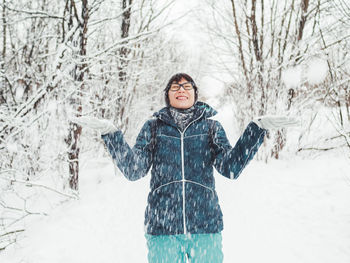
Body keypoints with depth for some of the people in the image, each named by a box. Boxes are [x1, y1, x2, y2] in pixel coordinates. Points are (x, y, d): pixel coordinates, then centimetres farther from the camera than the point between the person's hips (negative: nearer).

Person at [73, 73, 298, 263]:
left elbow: (231, 167, -3)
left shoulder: (210, 126, 9)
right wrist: (111, 133, -12)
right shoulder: (153, 127, 9)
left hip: (205, 225, 0)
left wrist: (257, 129, -10)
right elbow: (134, 169, -1)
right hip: (162, 226, 0)